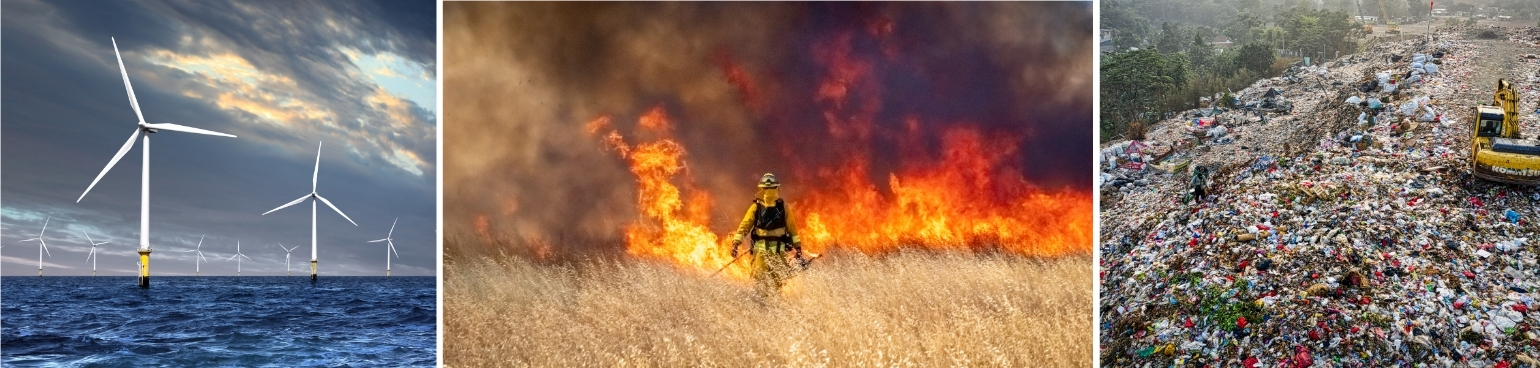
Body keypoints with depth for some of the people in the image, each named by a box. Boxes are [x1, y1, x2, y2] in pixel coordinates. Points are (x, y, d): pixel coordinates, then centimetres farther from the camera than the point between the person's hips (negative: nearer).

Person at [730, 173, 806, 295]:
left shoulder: (783, 207, 5)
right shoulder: (756, 207, 2)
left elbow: (792, 228, 8)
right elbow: (744, 226, 0)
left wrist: (797, 247, 5)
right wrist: (735, 243, -9)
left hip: (779, 249, 1)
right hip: (760, 248, -1)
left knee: (780, 280, 3)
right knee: (759, 280, -6)